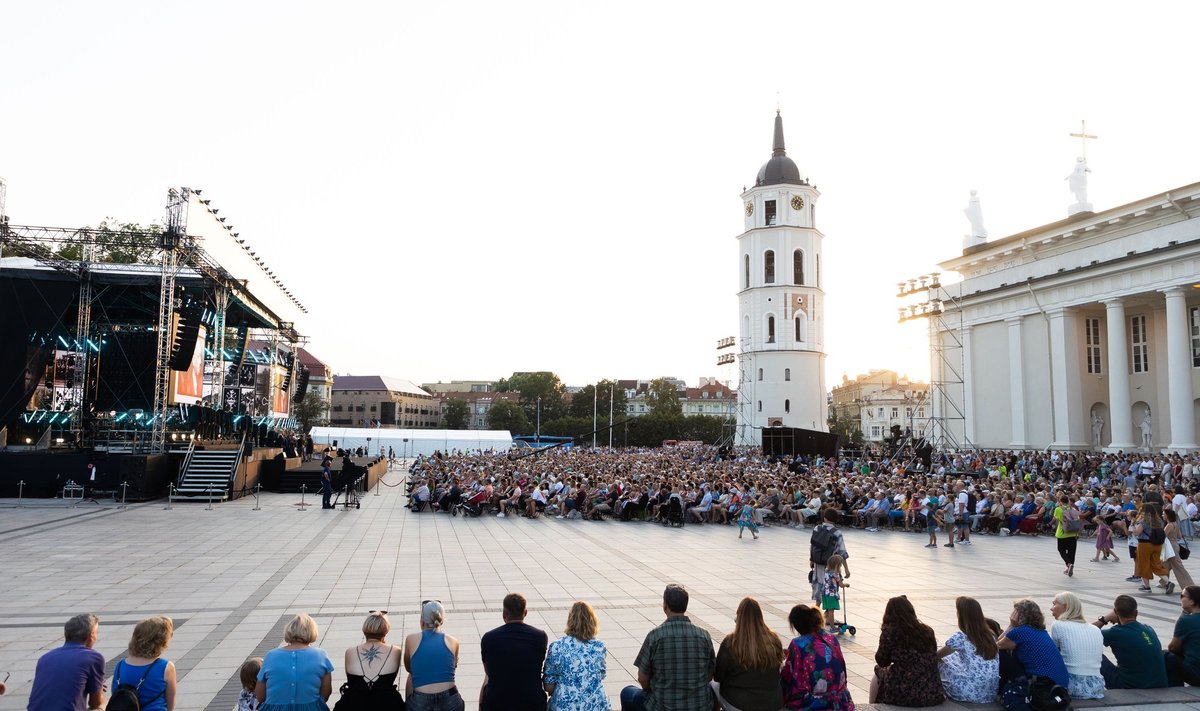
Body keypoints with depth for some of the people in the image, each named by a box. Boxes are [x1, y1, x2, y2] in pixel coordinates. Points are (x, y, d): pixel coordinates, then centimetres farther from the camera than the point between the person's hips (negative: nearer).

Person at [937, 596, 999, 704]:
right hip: (992, 693, 6)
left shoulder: (959, 637, -8)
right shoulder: (990, 635, 7)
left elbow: (936, 656, 6)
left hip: (973, 694, -6)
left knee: (940, 663, 11)